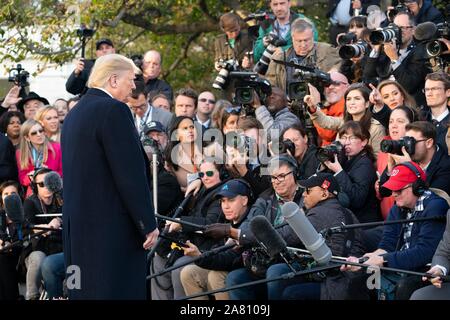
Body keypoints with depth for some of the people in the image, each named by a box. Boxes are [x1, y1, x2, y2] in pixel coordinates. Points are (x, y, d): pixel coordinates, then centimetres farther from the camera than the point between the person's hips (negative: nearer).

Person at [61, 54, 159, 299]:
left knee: (85, 291, 12)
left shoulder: (74, 114, 15)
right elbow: (131, 173, -17)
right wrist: (148, 224, -11)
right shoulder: (114, 110, -13)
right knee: (118, 290, -7)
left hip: (77, 224, 9)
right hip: (113, 225, -9)